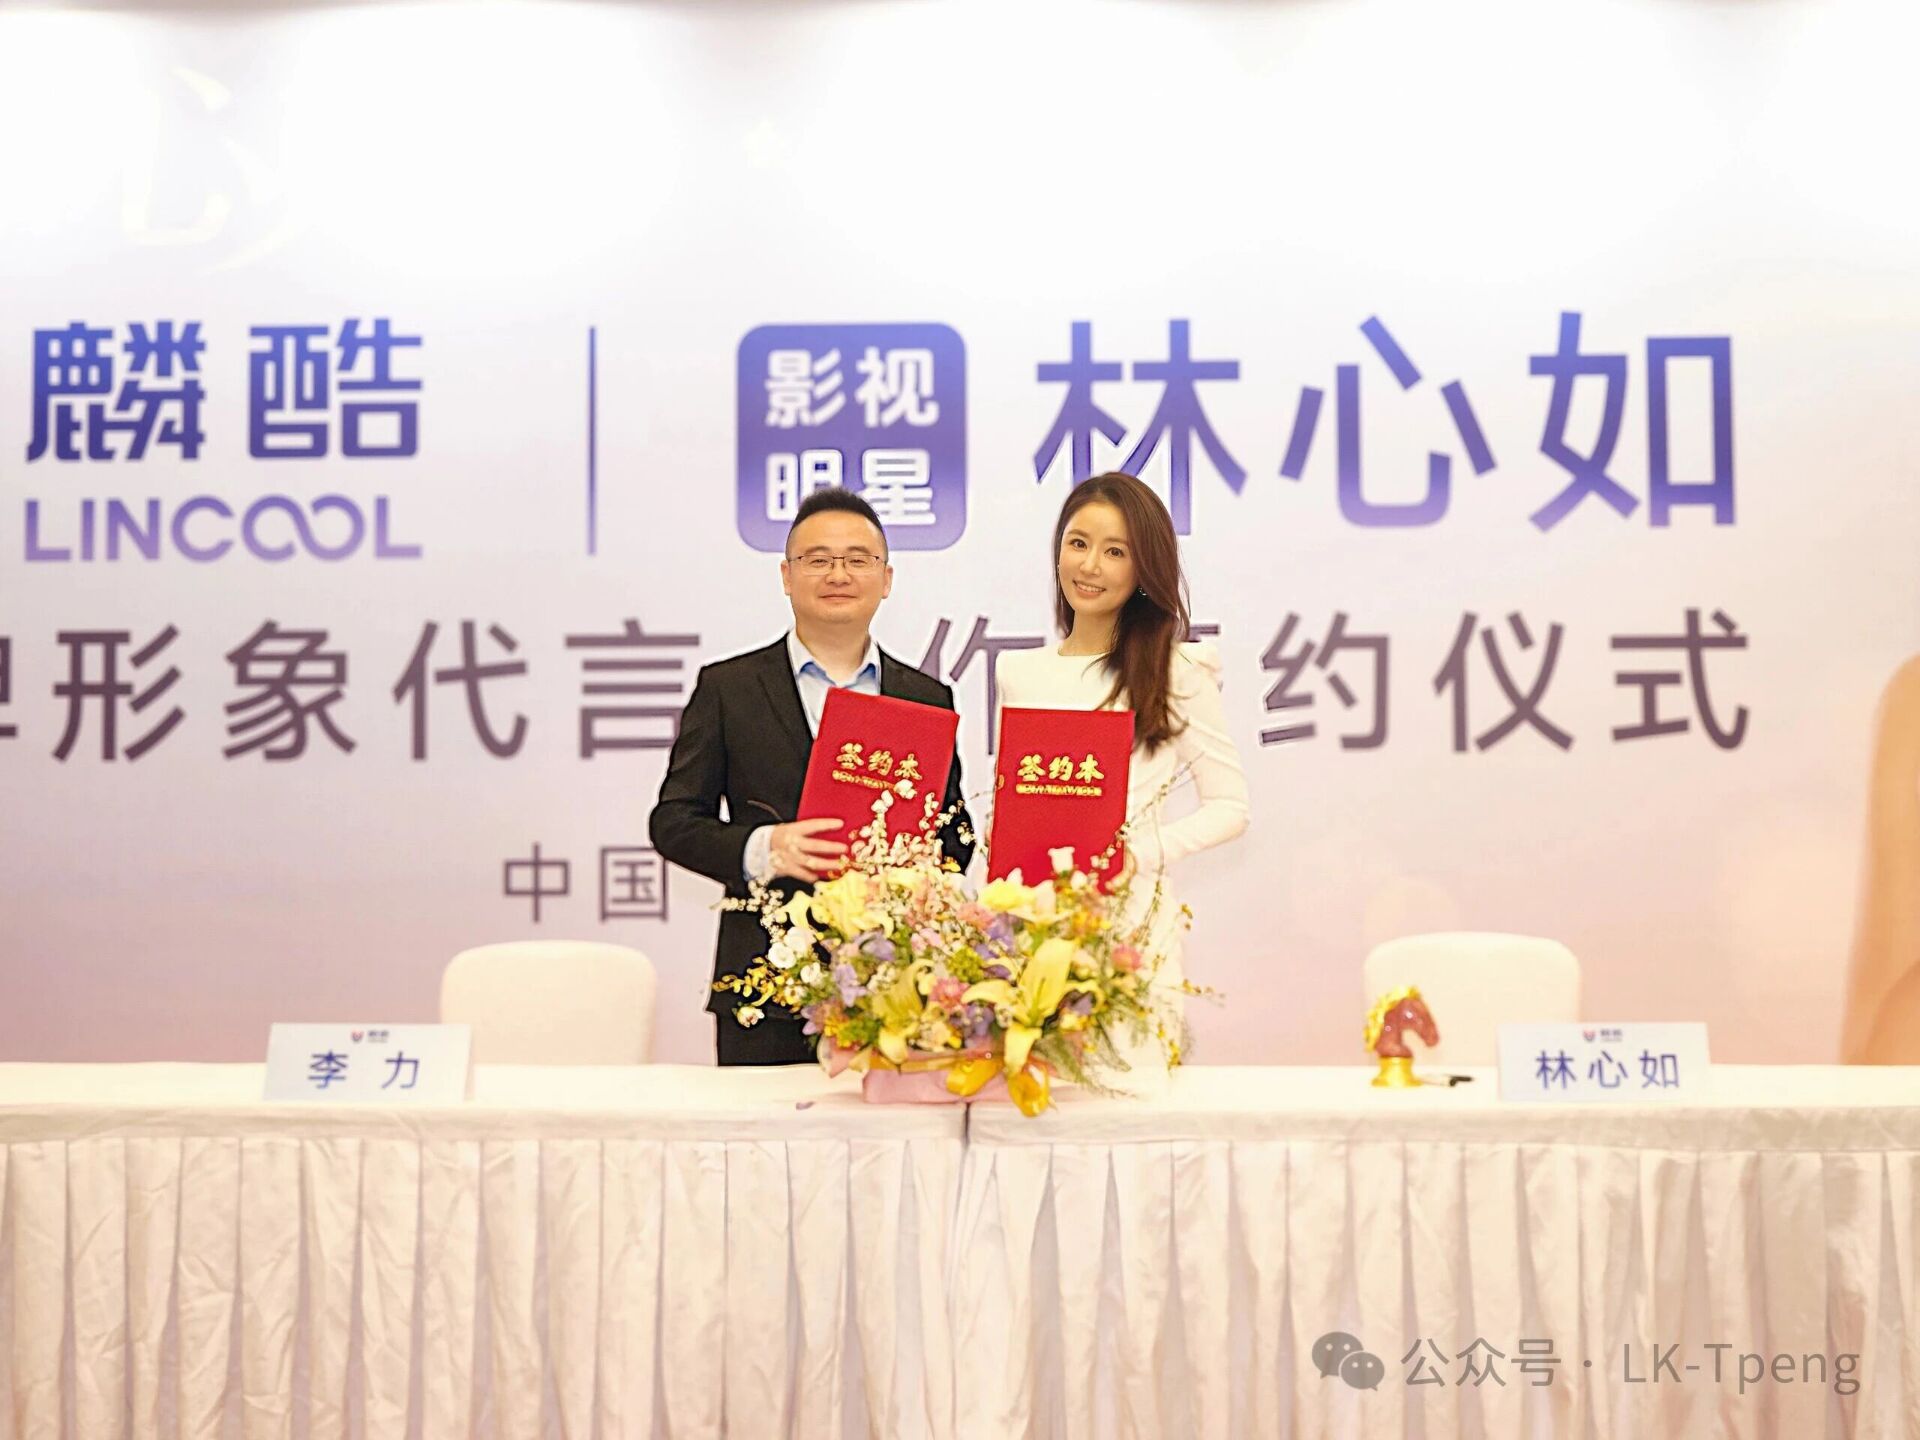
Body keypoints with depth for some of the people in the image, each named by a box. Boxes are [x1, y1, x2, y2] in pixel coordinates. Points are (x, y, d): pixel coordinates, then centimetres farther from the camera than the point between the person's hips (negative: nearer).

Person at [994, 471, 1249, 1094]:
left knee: (1125, 1074, -6)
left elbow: (1230, 805, 0)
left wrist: (1143, 854, -13)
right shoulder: (1019, 674, 13)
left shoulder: (1176, 671, 0)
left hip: (1130, 915, -3)